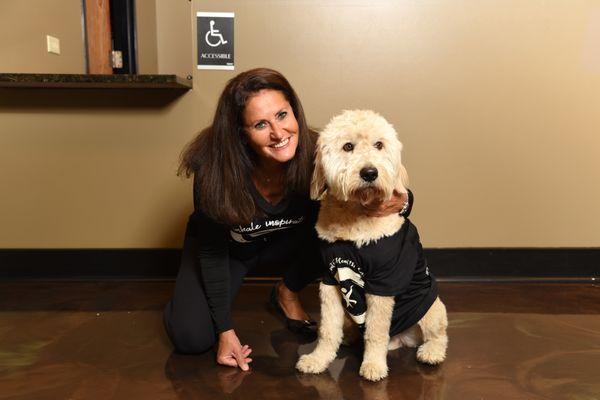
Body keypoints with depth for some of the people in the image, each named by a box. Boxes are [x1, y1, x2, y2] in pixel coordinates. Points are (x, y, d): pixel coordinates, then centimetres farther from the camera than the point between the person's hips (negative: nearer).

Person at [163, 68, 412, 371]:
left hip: (284, 243, 2)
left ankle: (286, 294, 0)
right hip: (227, 246, -2)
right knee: (191, 338, -21)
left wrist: (399, 203, -44)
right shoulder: (215, 170, -34)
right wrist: (225, 330, -19)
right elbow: (212, 250, -20)